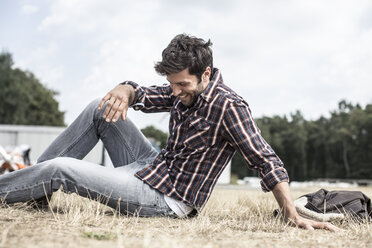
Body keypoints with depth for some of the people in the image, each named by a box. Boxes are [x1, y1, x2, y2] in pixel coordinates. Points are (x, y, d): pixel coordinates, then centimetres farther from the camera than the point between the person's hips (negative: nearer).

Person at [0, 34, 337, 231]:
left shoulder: (228, 107, -22)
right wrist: (124, 92, -15)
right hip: (154, 166, 9)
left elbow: (266, 160, -24)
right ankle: (36, 186, 10)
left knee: (60, 169, -15)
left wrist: (294, 216, -28)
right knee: (99, 109, 5)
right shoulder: (184, 92, 4)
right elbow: (144, 95, 10)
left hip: (165, 198, -8)